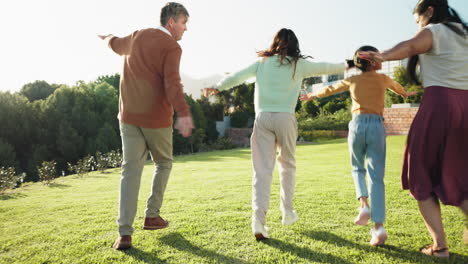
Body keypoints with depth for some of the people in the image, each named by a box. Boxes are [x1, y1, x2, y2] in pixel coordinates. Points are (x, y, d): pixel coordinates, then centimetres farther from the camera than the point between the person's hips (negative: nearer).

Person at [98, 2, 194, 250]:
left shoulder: (137, 37, 12)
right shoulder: (171, 47, -8)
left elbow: (116, 44, 34)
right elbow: (172, 83, -24)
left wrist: (107, 37, 58)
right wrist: (184, 113, -36)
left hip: (129, 116, 5)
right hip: (156, 118, -5)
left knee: (131, 170, 2)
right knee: (164, 163, 18)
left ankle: (124, 233, -4)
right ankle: (152, 216, 22)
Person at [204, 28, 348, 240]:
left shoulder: (262, 62, 13)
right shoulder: (299, 64, 10)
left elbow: (238, 76, 10)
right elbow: (325, 68, 23)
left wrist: (217, 87, 23)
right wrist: (347, 65, 42)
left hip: (262, 117, 1)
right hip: (285, 117, -1)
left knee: (262, 169, -3)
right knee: (287, 164, 17)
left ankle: (259, 219, -13)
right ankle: (287, 212, 25)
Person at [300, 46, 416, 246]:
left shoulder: (352, 80, 13)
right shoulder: (383, 78, 14)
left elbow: (329, 89, 28)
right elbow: (396, 86, 38)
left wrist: (312, 95, 46)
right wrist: (405, 94, 61)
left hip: (357, 125, 1)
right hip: (376, 126, -1)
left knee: (358, 169, 21)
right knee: (376, 177, -3)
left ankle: (364, 205, -4)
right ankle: (378, 226, -11)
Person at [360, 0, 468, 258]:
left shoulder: (433, 31, 1)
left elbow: (408, 46, -21)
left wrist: (382, 56, -35)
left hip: (438, 104, -7)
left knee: (421, 177, 5)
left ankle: (439, 244, 1)